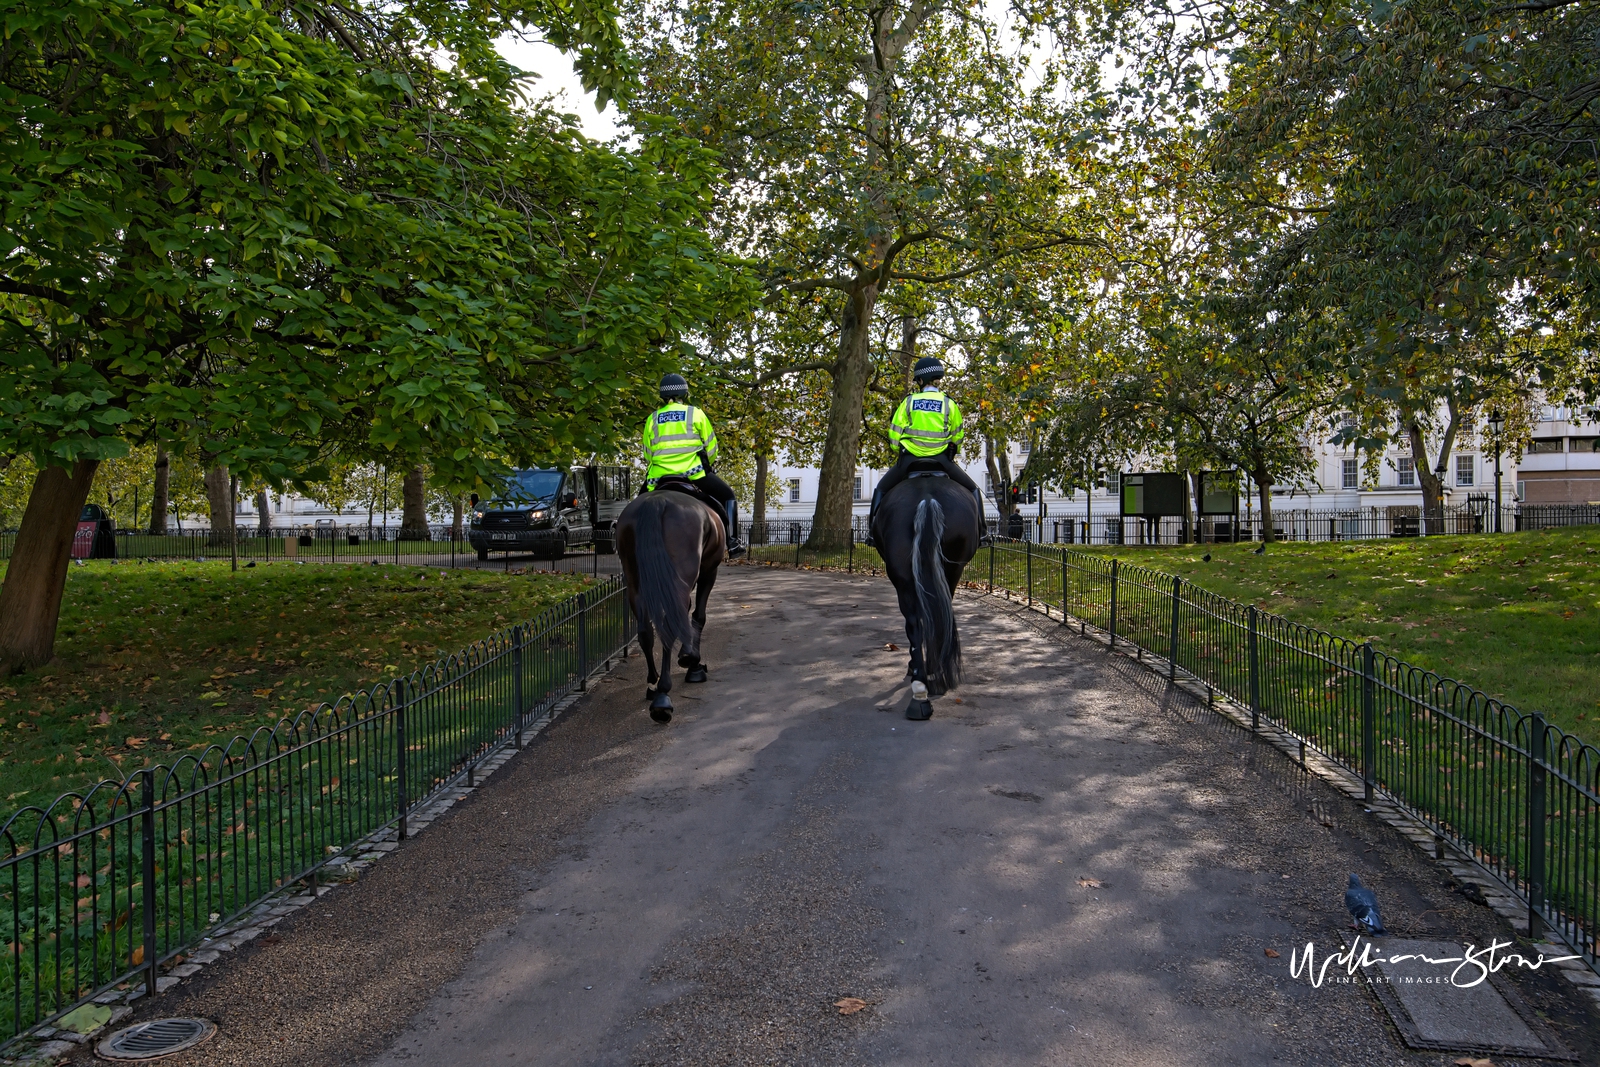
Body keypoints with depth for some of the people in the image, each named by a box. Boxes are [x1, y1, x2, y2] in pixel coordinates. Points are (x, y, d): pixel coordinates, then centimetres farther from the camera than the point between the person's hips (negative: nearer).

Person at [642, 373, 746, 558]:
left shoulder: (652, 419, 14)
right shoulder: (695, 413, 7)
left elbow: (648, 455, 14)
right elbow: (711, 447, 9)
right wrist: (707, 463, 28)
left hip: (660, 475, 2)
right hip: (694, 472, -2)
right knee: (727, 496, 15)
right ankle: (732, 542, 4)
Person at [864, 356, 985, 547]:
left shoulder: (908, 402, 2)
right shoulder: (949, 404, 2)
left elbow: (894, 435, 2)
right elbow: (957, 438, 9)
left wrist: (900, 450, 20)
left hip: (909, 459, 0)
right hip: (941, 460, 0)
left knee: (881, 489, 21)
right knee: (972, 489, 18)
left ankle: (873, 530, 11)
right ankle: (980, 530, 8)